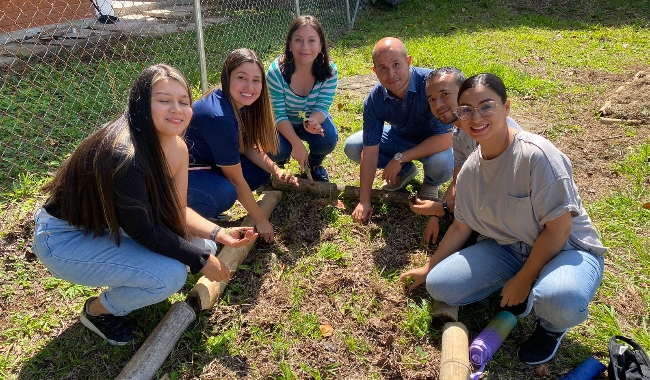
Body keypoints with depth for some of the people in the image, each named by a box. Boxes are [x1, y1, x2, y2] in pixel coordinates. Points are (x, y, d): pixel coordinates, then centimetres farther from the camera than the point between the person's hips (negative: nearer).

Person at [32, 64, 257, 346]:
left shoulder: (177, 148, -8)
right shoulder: (122, 156, -34)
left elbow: (177, 211, -2)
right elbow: (145, 231, -29)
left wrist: (220, 235, -15)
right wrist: (200, 259, -20)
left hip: (113, 227, 8)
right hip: (67, 239, -8)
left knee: (202, 247, -1)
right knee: (170, 274, -24)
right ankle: (98, 310, 6)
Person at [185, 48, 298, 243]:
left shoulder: (237, 102, -7)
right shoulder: (219, 116, -32)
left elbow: (248, 147, 5)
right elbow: (235, 179, -24)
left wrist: (277, 171, -12)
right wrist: (261, 220, -15)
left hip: (205, 162, 9)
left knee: (259, 173, -2)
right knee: (224, 194, -34)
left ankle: (207, 210, 9)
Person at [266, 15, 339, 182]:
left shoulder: (330, 71, -23)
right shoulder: (276, 71, -29)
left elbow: (322, 108, -21)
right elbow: (278, 115, -25)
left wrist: (313, 122, -45)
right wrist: (297, 143, -35)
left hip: (313, 119, 2)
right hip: (282, 124, -1)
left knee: (328, 139, -27)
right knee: (277, 150, -28)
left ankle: (314, 164, 10)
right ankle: (280, 163, 13)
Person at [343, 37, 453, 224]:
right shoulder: (374, 100, -22)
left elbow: (445, 139, -34)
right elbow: (370, 152, -19)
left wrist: (399, 158, -30)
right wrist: (364, 201, -18)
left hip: (435, 142, -4)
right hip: (401, 136, 4)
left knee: (442, 163, -38)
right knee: (352, 147, -9)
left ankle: (431, 183, 2)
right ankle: (406, 170, 13)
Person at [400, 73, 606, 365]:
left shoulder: (536, 154, -25)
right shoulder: (469, 171, -4)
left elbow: (558, 229, -21)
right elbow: (460, 227, 8)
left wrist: (523, 279, -14)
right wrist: (428, 269, 15)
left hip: (566, 249, -5)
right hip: (508, 248, 5)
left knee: (559, 299, -39)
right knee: (438, 285, -12)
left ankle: (552, 326, 1)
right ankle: (517, 294, 11)